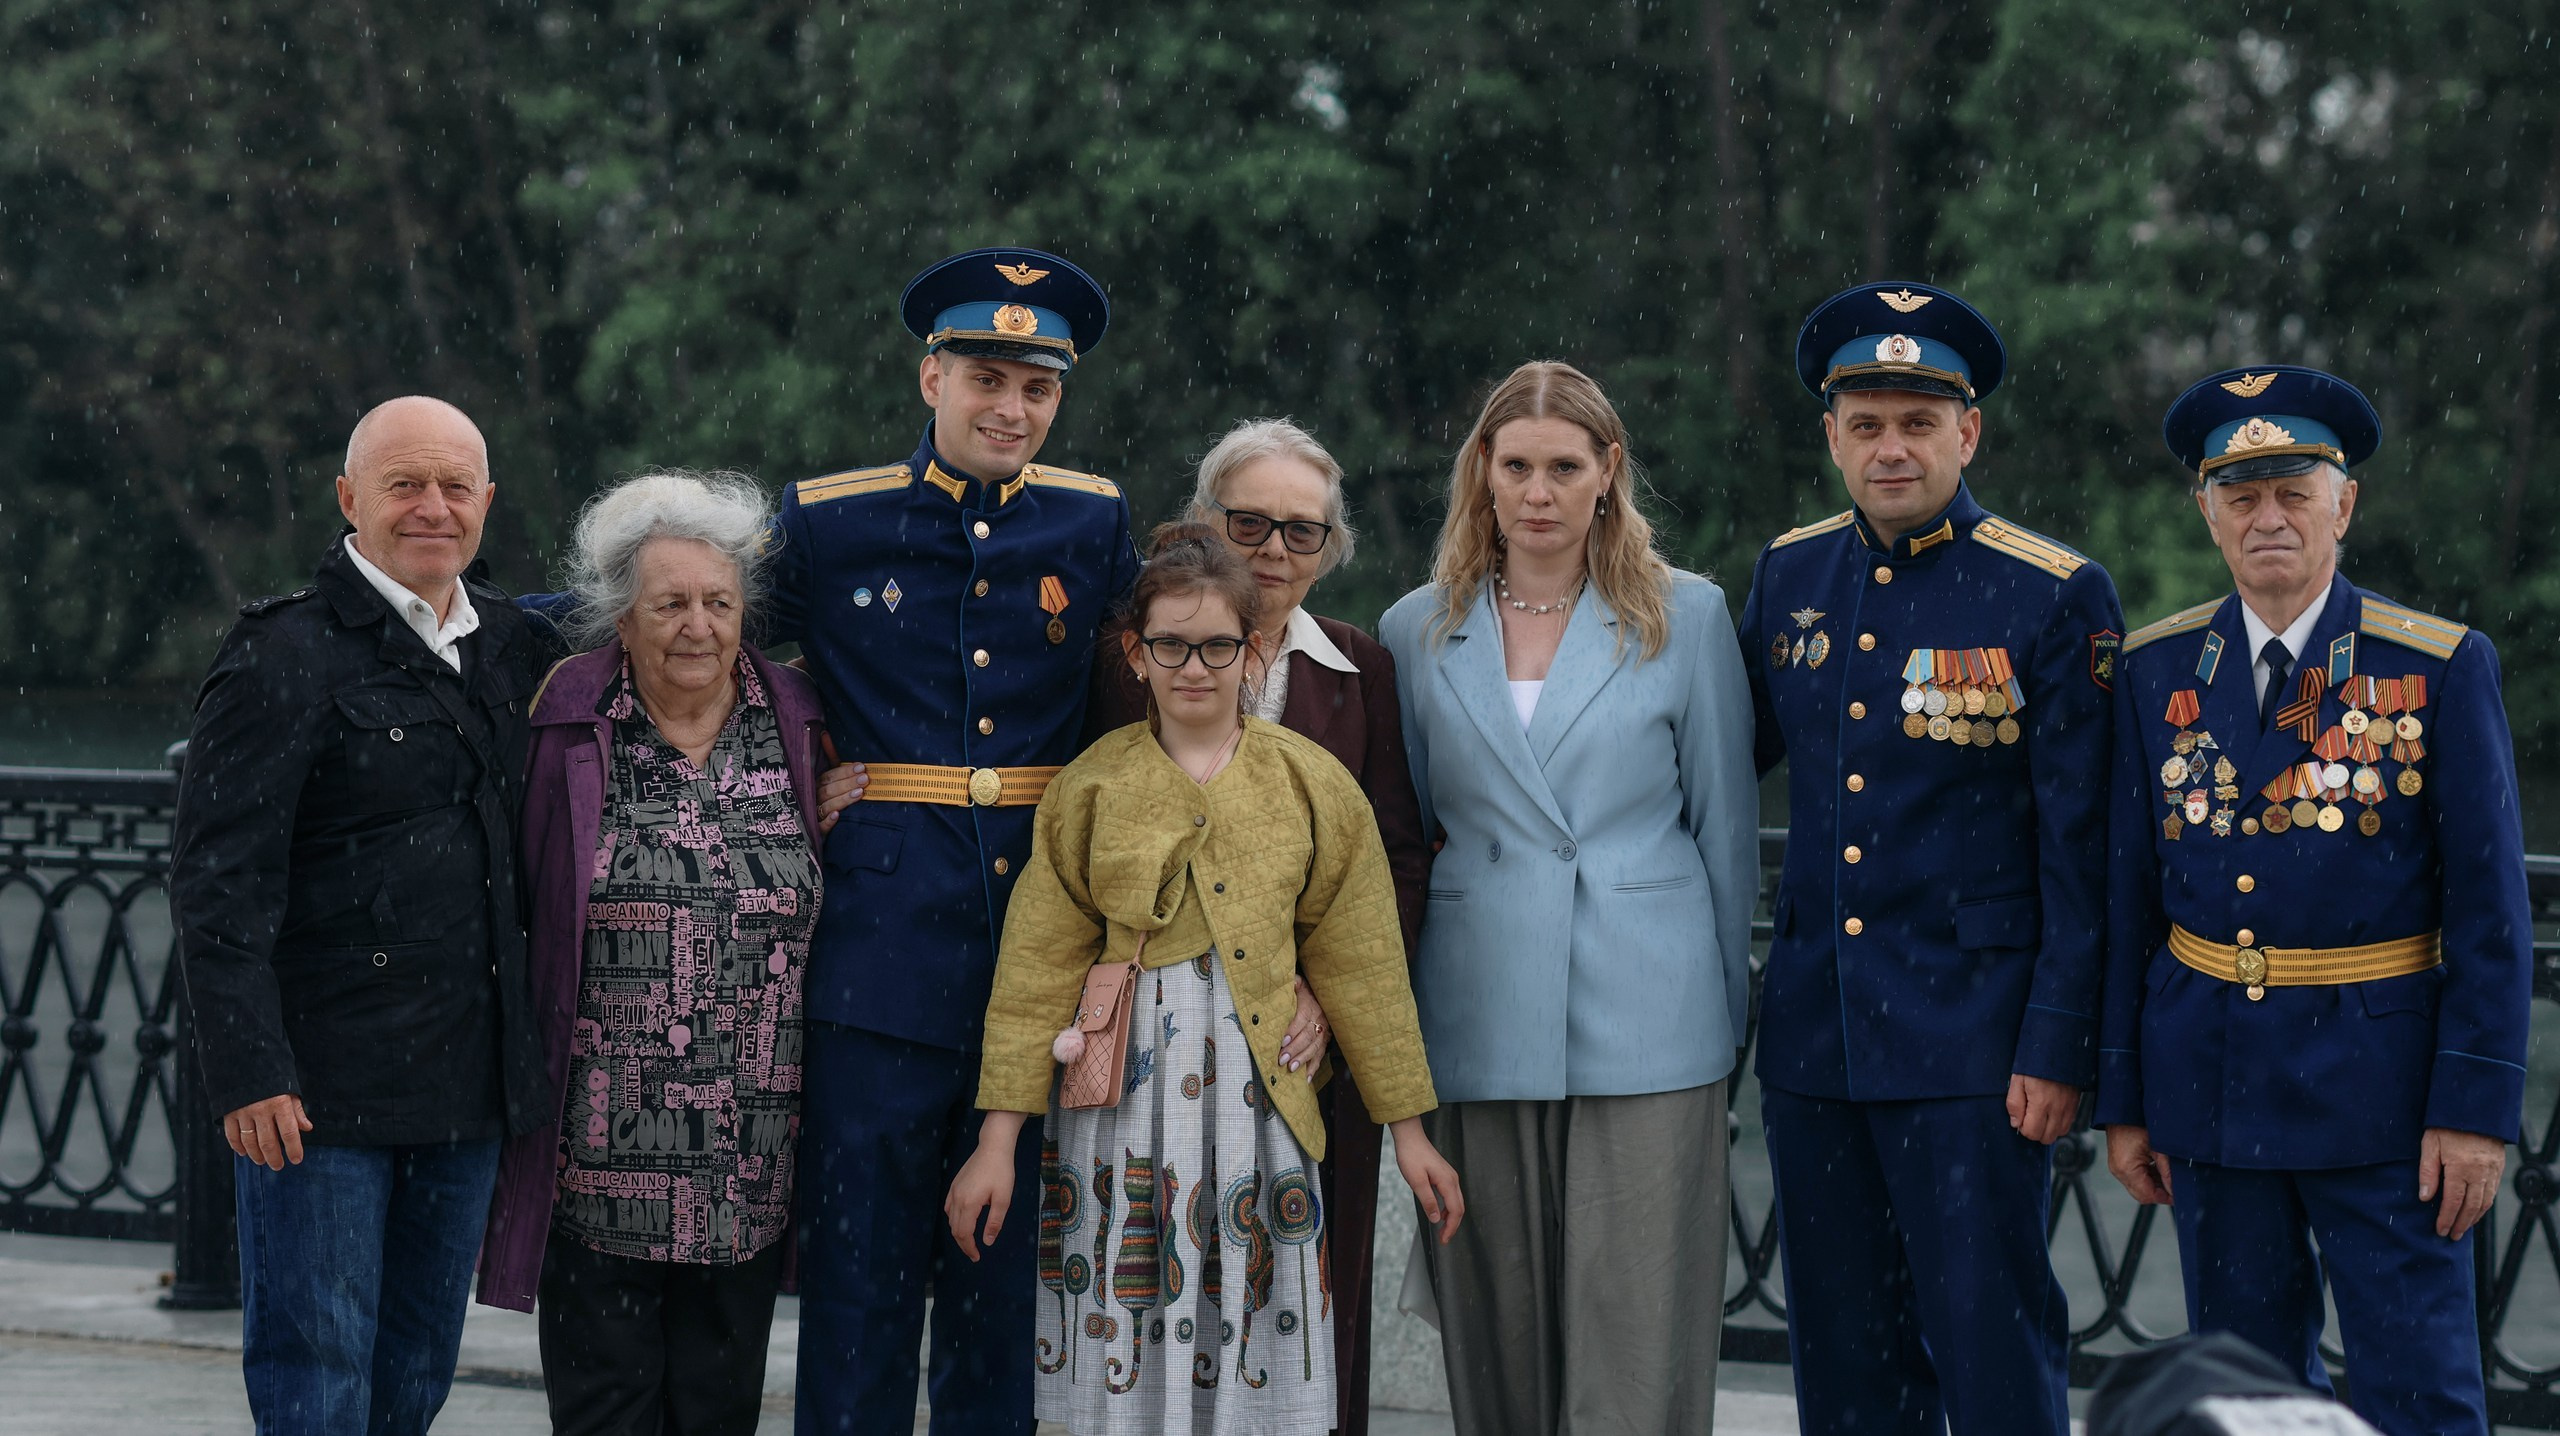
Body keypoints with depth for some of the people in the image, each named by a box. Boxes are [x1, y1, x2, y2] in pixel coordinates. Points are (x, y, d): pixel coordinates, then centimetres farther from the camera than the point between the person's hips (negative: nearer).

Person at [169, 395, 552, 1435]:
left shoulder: (510, 646, 12)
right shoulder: (284, 656, -9)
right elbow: (218, 881, -13)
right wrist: (249, 1071, -20)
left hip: (468, 1082, 7)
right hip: (320, 1089, -6)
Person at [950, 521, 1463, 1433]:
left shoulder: (1311, 786, 5)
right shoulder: (1092, 789, 4)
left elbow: (1363, 968, 8)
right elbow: (1035, 971, 4)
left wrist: (1408, 1130, 8)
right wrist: (997, 1141, 0)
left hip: (1256, 1088, 0)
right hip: (1124, 1096, 0)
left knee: (1250, 1357, 1)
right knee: (1122, 1359, -1)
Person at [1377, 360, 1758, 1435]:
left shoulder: (1686, 617, 4)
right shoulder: (1419, 632, 9)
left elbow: (1725, 823, 8)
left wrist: (1731, 1010, 7)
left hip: (1645, 1024, -2)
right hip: (1481, 1028, 2)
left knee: (1637, 1341, -5)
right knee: (1496, 1332, 4)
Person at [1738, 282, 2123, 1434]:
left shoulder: (2055, 597, -7)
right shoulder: (1790, 574, 8)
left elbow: (2081, 850, -7)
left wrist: (2058, 1047, -11)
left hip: (1970, 1038, -5)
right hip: (1811, 1033, 5)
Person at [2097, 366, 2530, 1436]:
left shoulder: (2442, 667, -4)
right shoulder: (2159, 670, 5)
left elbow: (2490, 907, -6)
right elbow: (2129, 897, 8)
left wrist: (2477, 1105, -11)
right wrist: (2124, 1100, 6)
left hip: (2377, 1079, -3)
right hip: (2211, 1076, 3)